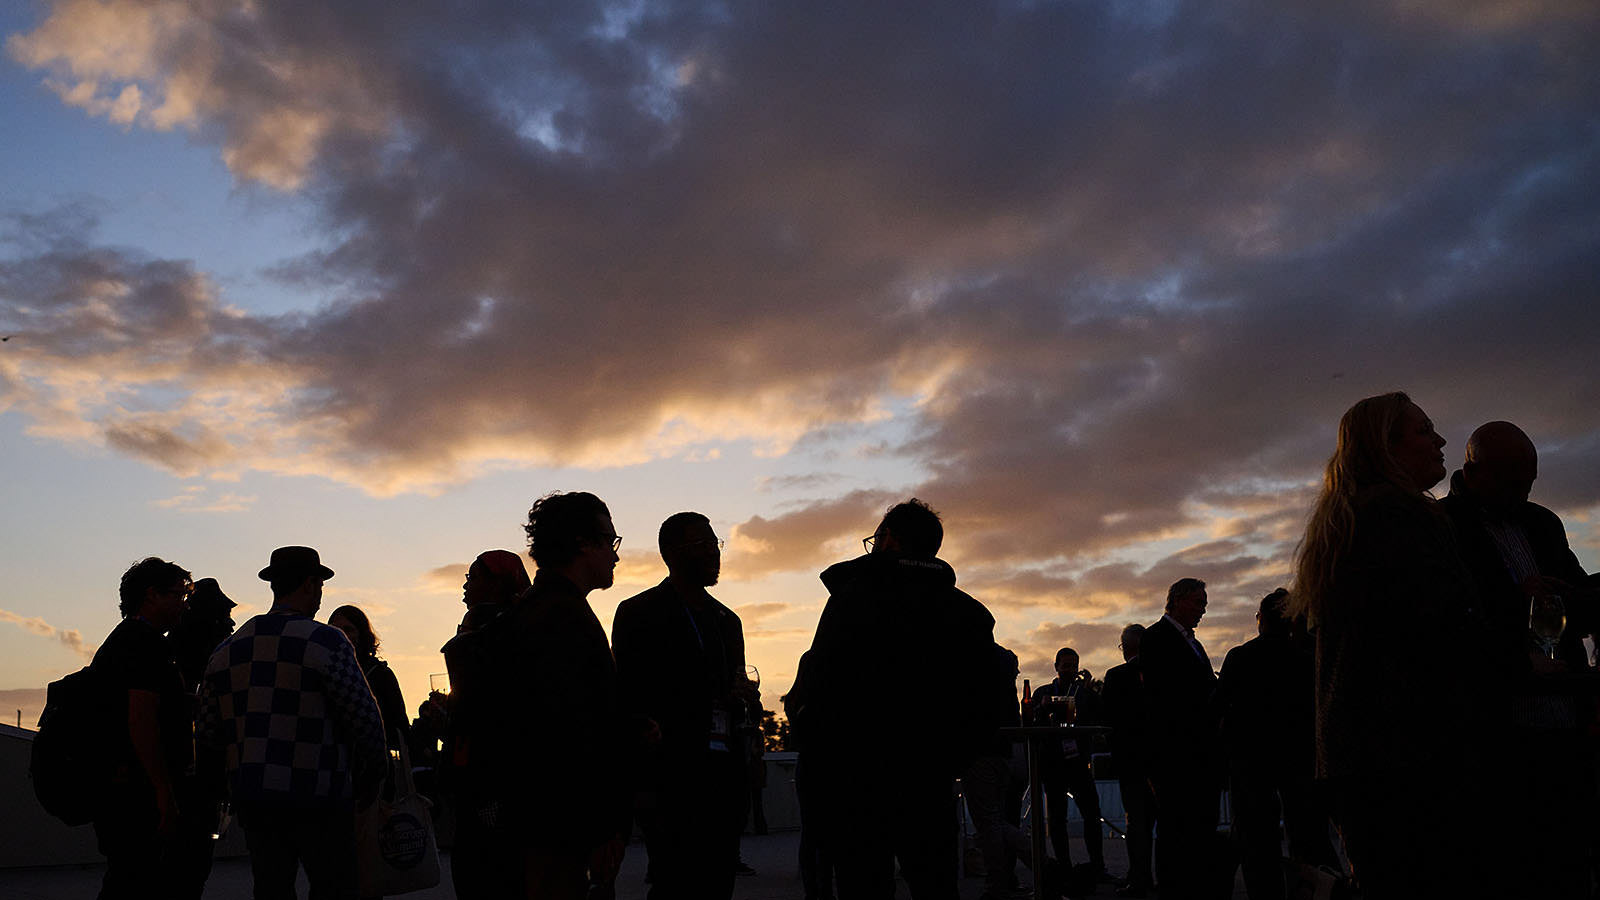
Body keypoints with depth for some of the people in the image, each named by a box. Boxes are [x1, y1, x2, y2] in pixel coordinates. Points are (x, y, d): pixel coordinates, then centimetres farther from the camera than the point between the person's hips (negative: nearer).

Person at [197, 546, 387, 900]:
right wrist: (371, 780, 3)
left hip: (252, 799, 6)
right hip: (317, 798, -6)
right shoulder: (326, 642, -11)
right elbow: (366, 721, -12)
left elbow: (208, 734, 10)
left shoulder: (227, 649, 8)